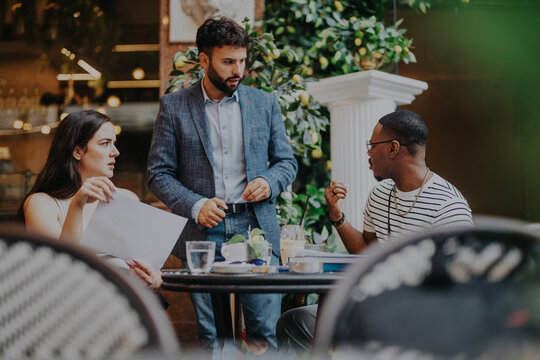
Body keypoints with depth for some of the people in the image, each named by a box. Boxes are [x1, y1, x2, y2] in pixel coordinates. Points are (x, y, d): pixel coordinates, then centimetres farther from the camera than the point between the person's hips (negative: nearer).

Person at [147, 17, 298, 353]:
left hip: (256, 227, 1)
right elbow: (159, 173, 3)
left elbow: (287, 161, 15)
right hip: (204, 229, -1)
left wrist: (269, 182, -7)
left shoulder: (265, 103, 10)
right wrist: (195, 205, -13)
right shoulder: (173, 106, 4)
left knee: (265, 328, -1)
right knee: (209, 334, 4)